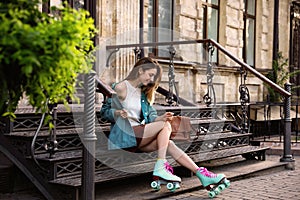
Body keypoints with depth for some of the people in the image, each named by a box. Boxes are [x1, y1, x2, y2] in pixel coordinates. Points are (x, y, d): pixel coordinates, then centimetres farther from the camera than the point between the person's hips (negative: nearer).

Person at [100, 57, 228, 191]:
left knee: (169, 143, -14)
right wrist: (117, 113, -24)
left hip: (137, 136, 7)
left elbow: (150, 116, 12)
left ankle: (201, 174, -17)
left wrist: (160, 118, -10)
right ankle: (160, 168, -23)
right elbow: (104, 111, -5)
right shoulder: (121, 87, -4)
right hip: (124, 136, -7)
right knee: (165, 126, -16)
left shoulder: (143, 92, 20)